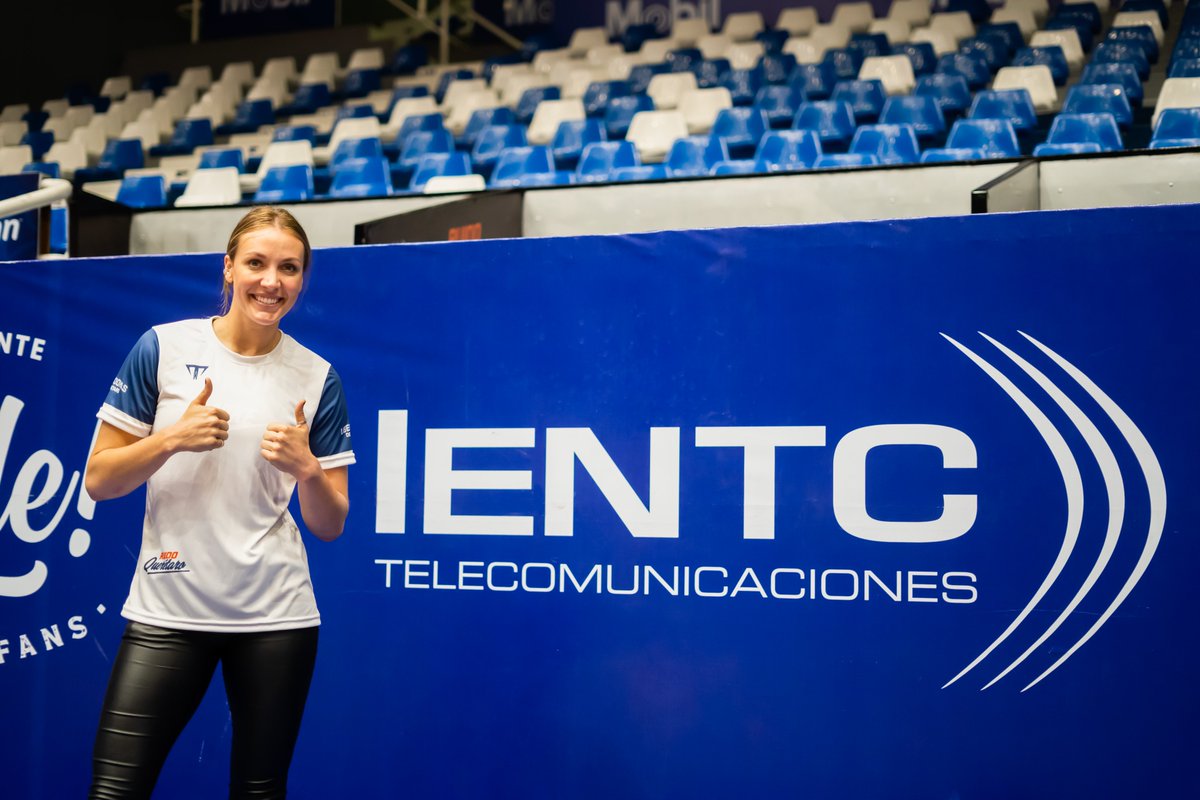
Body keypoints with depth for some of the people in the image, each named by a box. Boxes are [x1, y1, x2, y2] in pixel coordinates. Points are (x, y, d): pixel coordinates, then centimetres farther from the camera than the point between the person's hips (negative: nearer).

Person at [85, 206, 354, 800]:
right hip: (168, 610, -1)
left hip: (276, 616, 1)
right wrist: (173, 438, -15)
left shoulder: (316, 377, 3)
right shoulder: (163, 348, -1)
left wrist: (305, 467, -15)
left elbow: (329, 526, 5)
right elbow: (98, 481, 1)